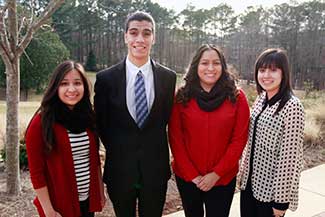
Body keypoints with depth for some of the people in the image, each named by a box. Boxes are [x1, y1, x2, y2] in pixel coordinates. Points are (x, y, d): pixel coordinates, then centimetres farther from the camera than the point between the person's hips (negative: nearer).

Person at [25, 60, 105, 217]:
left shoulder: (88, 117, 0)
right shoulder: (41, 123, -14)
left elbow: (95, 159, 7)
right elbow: (36, 172, -12)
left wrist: (101, 192, 8)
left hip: (88, 201, 5)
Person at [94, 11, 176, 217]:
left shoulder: (168, 77, -4)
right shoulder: (106, 78, -7)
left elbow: (166, 117, 6)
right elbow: (101, 123, 2)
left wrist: (155, 150, 6)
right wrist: (118, 151, 6)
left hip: (156, 169, 1)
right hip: (120, 170, 0)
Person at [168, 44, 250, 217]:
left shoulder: (237, 97, -6)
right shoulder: (182, 97, -6)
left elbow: (239, 139, -7)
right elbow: (175, 138, -6)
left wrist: (217, 173, -11)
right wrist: (192, 174, -9)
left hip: (223, 179, -1)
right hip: (186, 177, 1)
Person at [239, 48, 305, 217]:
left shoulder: (292, 106, -18)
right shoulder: (260, 99, 4)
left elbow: (290, 156, -19)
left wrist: (281, 199, -17)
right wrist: (243, 171, 12)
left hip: (270, 188, -6)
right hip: (249, 181, 6)